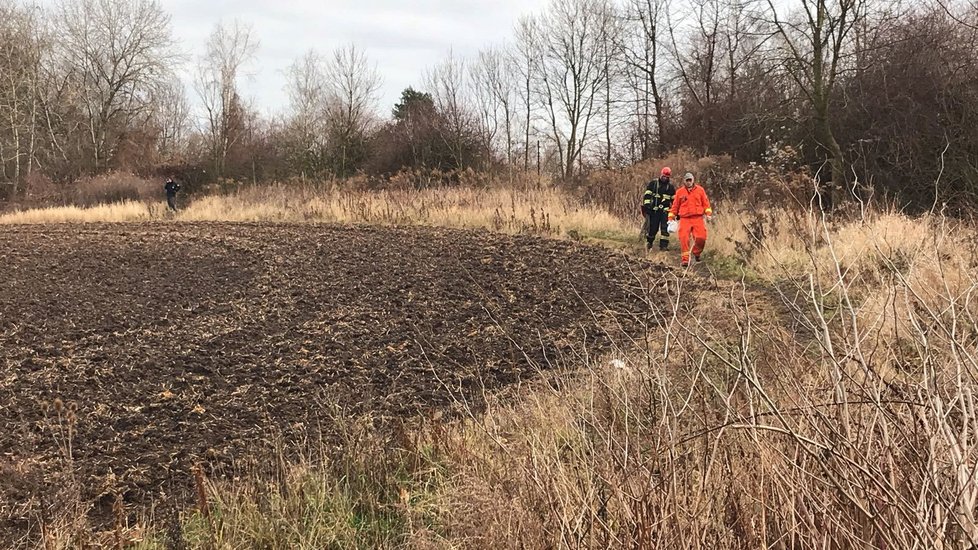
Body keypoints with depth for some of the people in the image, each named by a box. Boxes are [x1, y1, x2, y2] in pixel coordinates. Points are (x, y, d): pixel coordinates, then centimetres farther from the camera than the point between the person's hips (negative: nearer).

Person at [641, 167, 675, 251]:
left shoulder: (671, 187, 13)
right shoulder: (653, 183, 4)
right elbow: (647, 196, -1)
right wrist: (646, 205, -13)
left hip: (665, 211, 2)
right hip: (654, 210, -2)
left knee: (665, 229, -7)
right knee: (652, 228, 0)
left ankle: (663, 245, -4)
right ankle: (649, 242, 22)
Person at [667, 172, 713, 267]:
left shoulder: (700, 190, 9)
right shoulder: (680, 192, 10)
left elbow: (705, 203, 10)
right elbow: (675, 206, 14)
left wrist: (708, 213, 0)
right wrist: (671, 218, 11)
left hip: (698, 218, 0)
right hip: (684, 219, 0)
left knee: (701, 237, -9)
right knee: (683, 238, -12)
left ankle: (696, 253, 19)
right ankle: (685, 259, -7)